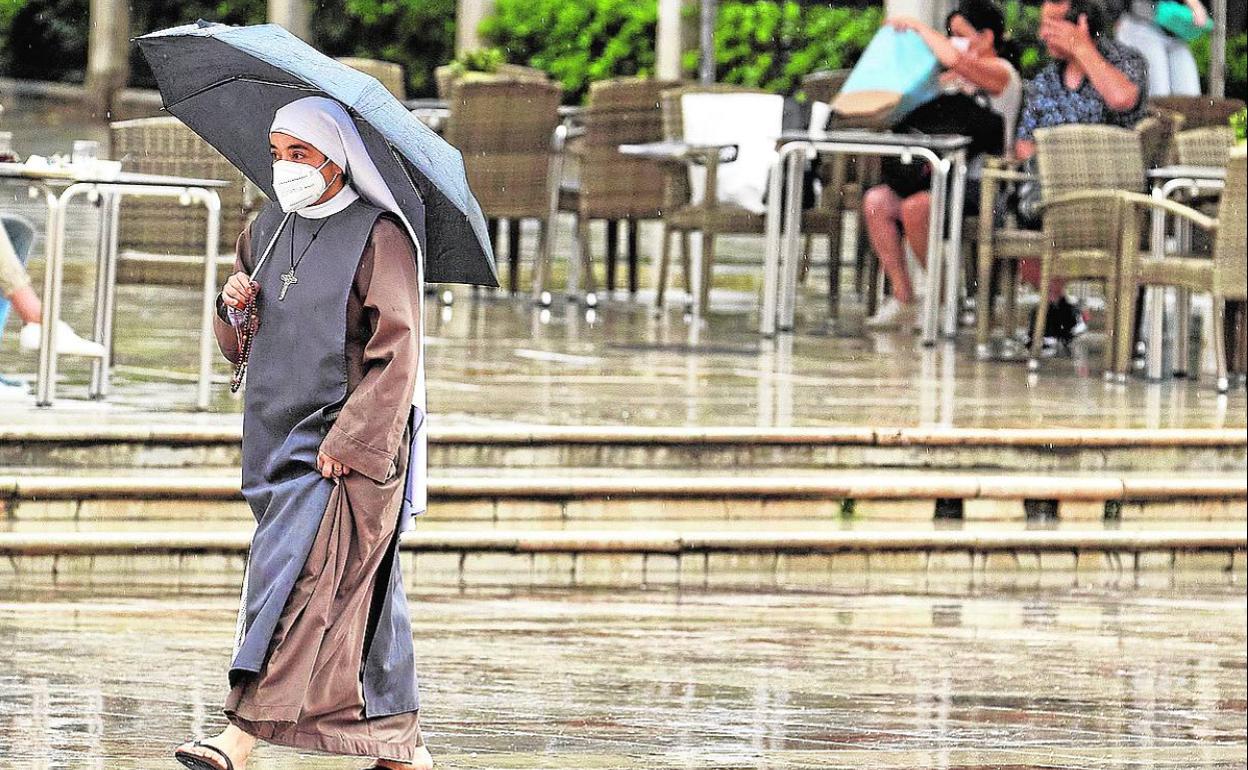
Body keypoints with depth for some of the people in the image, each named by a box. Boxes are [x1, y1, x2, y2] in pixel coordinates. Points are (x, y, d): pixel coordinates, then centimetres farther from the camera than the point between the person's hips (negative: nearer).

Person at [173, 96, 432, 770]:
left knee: (292, 576, -16)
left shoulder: (379, 236, -7)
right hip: (278, 438, 7)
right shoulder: (266, 230, 15)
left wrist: (349, 439, -19)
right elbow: (237, 345, 21)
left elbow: (397, 354, -12)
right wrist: (233, 308, -2)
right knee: (360, 596, 10)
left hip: (349, 443, -7)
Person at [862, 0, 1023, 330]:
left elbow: (955, 59, -23)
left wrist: (918, 27, -11)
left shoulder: (1002, 74, -4)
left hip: (980, 188, -8)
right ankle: (902, 300, -16)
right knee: (876, 200, -15)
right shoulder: (953, 81, 22)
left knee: (915, 207, -32)